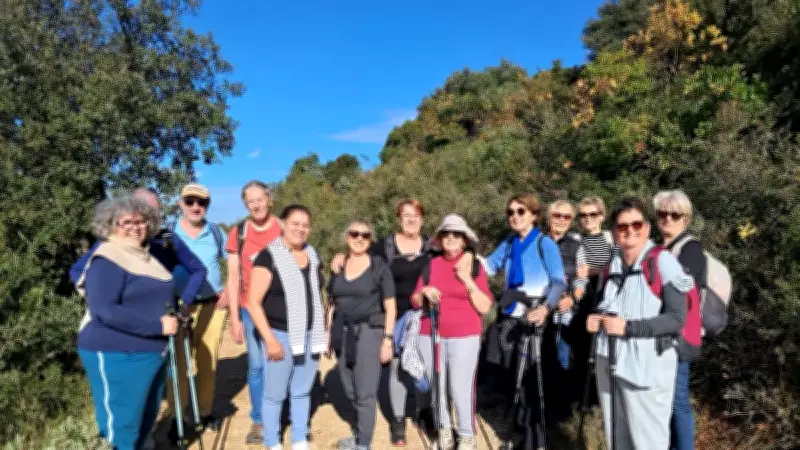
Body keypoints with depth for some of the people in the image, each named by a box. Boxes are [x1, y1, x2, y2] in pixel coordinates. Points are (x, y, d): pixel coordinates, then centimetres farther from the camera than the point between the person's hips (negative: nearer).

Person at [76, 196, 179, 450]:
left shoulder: (145, 256, 13)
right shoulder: (107, 259, -16)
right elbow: (104, 310, -27)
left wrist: (173, 313, 9)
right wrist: (157, 325, -26)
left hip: (153, 351, 9)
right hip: (117, 355, -9)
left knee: (146, 419, 21)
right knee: (122, 424, 1)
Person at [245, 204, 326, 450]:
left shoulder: (313, 256, 8)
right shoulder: (268, 256, -10)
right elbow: (253, 303, -12)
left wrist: (322, 333, 15)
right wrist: (269, 340, -17)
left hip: (310, 336, 5)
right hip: (281, 336, -5)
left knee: (301, 392, 16)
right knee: (274, 394, 7)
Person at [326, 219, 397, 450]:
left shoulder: (379, 266, -4)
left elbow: (390, 307, -5)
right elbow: (332, 306, 13)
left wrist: (388, 339, -11)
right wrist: (328, 336, 11)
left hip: (368, 332, -4)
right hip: (342, 333, 5)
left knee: (365, 393, -4)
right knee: (351, 392, 13)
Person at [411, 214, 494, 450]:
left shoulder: (475, 266, 0)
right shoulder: (431, 265, 6)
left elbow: (484, 307, -5)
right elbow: (415, 302, 8)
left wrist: (468, 281, -14)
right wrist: (424, 291, -12)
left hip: (464, 337, -3)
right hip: (431, 336, 3)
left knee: (461, 389, -5)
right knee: (438, 387, 9)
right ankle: (444, 430, 30)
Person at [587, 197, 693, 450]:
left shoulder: (663, 262, -10)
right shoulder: (612, 264, 10)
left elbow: (677, 318, -16)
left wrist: (628, 327, -21)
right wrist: (594, 320, 0)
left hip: (647, 367, -6)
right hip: (610, 364, 6)